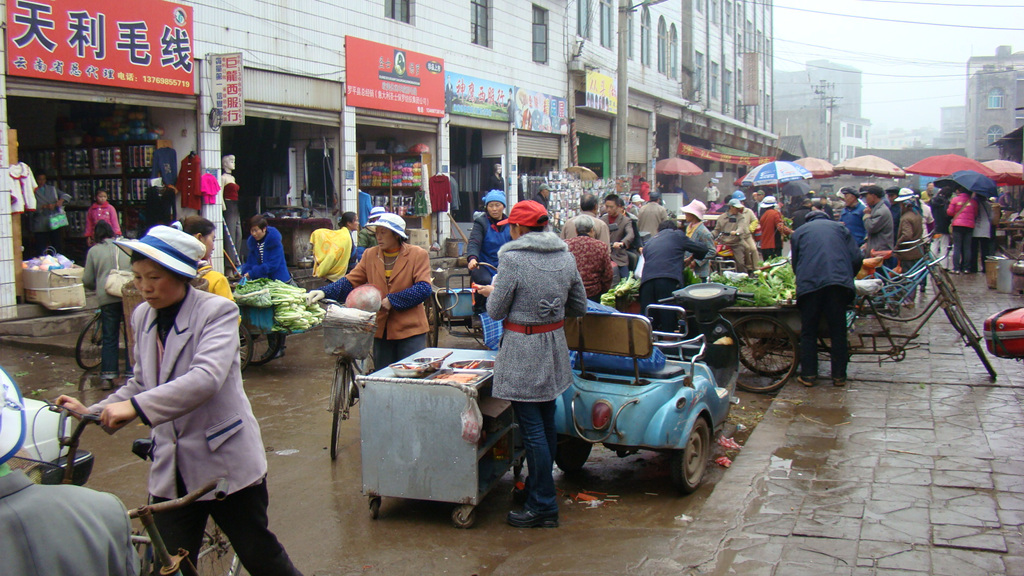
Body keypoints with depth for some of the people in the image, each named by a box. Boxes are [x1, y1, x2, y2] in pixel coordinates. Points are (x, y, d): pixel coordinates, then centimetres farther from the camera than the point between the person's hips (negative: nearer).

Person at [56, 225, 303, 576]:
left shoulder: (217, 311, -13)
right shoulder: (142, 316, 8)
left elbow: (207, 377, -28)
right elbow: (141, 383, 16)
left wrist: (135, 407, -36)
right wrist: (92, 412, 1)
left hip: (224, 459, -5)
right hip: (171, 467, 5)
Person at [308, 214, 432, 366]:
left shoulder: (418, 255, -5)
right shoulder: (370, 255, 8)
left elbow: (424, 289, -13)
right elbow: (351, 281, 4)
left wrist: (392, 301, -18)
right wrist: (324, 292, -11)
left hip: (410, 330, -4)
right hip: (381, 330, 4)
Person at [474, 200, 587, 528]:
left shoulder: (513, 259, -15)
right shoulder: (566, 257, 4)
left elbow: (496, 311, -10)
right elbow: (580, 307, 11)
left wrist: (492, 292, 10)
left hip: (523, 350, -7)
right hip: (555, 345, 7)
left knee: (532, 430, -2)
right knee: (547, 422, 18)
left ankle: (543, 506, 3)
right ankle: (541, 488, 32)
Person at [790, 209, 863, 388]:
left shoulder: (799, 232, 22)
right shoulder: (839, 228, 22)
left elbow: (795, 263, 23)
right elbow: (857, 258, 14)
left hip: (809, 284, 0)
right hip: (839, 282, 1)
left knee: (808, 332, 9)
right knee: (838, 331, 8)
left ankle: (808, 375, 9)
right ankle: (839, 376, 11)